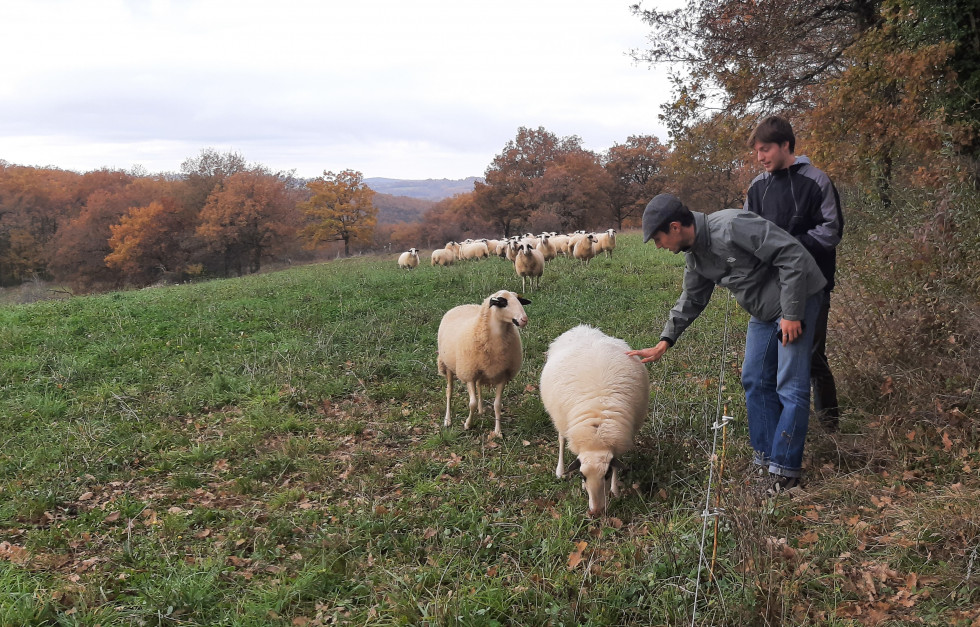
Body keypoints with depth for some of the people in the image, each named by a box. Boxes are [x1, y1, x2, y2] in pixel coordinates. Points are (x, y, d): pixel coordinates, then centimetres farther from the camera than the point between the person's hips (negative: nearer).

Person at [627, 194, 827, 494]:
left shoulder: (731, 226, -28)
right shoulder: (695, 255, 2)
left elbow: (793, 255, -27)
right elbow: (691, 301, 16)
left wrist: (792, 314, -24)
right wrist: (663, 344, 11)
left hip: (796, 300, -9)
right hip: (764, 311, 9)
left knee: (790, 387, -7)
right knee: (755, 381, 12)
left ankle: (785, 469, 1)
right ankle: (765, 455, 23)